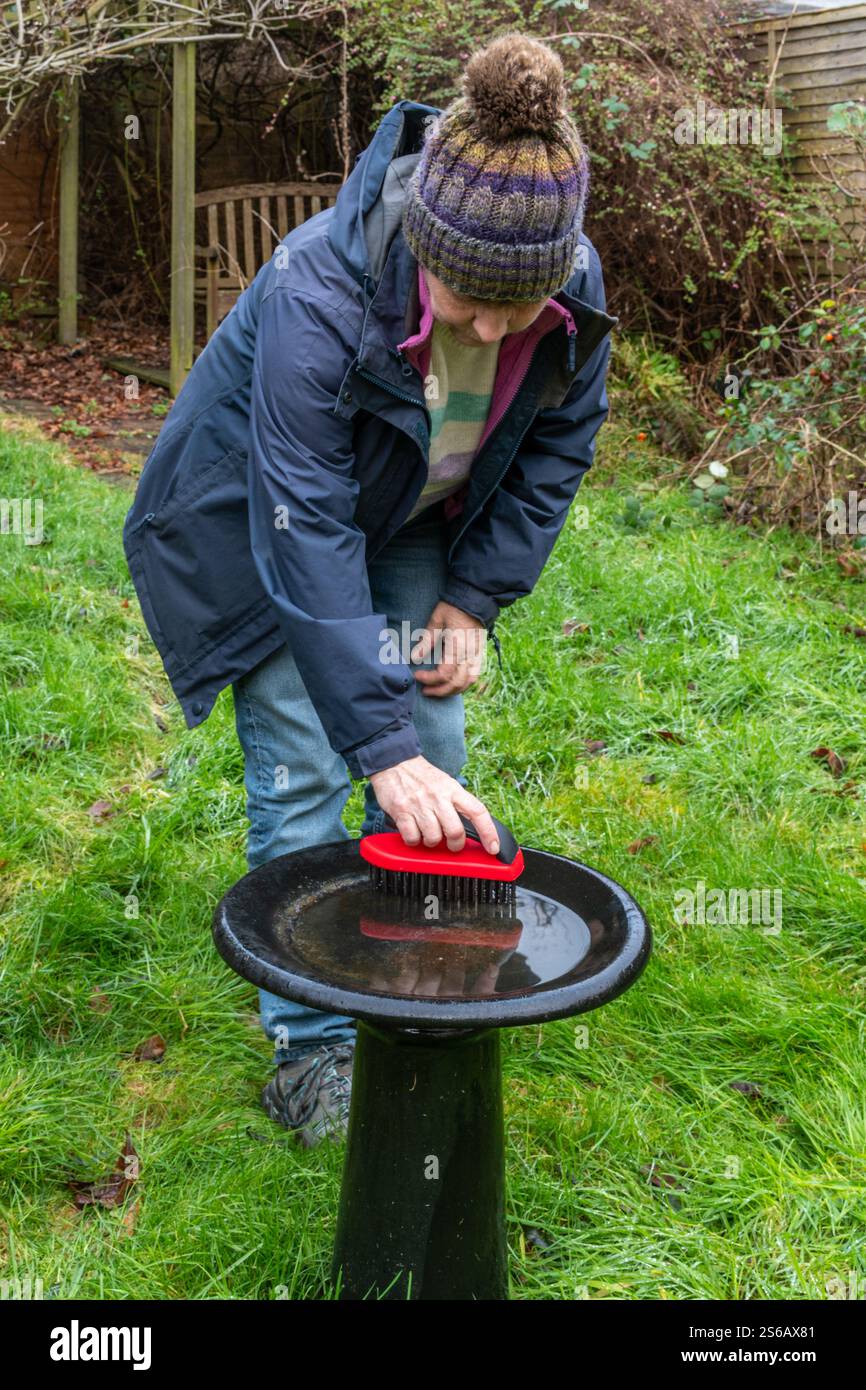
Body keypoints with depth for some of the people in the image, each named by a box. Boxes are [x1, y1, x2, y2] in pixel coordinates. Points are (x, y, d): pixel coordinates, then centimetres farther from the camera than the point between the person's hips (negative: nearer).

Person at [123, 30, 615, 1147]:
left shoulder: (576, 292, -22)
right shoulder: (318, 292, -38)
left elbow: (556, 449, -3)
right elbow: (306, 537, -39)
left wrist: (476, 598, -10)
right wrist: (378, 743, -40)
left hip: (412, 526, 5)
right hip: (259, 521, -4)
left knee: (435, 756, 3)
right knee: (300, 776, -7)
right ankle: (310, 1045, 10)